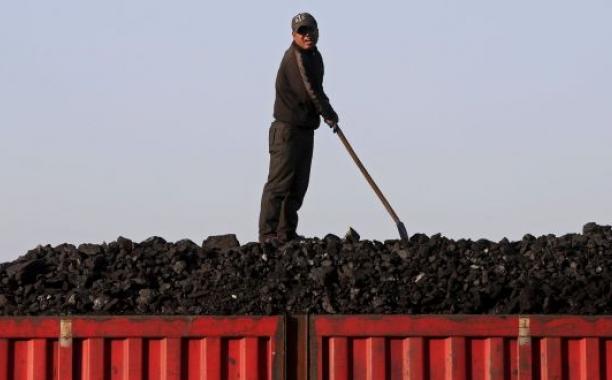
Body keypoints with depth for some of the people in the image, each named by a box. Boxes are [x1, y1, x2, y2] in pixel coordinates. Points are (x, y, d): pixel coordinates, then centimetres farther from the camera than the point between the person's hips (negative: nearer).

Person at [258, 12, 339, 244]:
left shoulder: (314, 56, 15)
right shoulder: (294, 57, -15)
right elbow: (309, 91, -19)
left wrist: (327, 112, 7)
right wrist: (330, 114, -8)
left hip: (306, 128, 9)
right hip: (287, 129, -9)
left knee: (298, 184, 10)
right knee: (280, 182, -10)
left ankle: (287, 233, 15)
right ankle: (267, 233, -10)